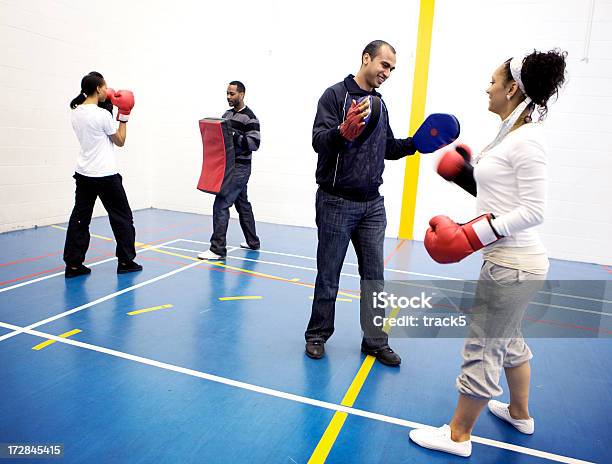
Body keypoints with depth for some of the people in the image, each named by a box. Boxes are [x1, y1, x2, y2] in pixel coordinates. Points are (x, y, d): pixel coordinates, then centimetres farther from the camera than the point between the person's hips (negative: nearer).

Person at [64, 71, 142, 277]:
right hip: (105, 175, -7)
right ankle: (126, 261, 13)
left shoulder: (75, 113, 7)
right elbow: (120, 141, -4)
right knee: (122, 217, 7)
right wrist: (124, 117, 3)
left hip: (83, 174, 7)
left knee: (79, 218, 7)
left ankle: (73, 265, 8)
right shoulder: (102, 114, -15)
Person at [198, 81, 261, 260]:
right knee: (242, 204, 16)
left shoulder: (249, 118, -11)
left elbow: (254, 143, -17)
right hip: (228, 166, 9)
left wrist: (234, 136, -24)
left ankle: (217, 249, -8)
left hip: (240, 168, -9)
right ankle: (253, 242, 29)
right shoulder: (227, 114, 14)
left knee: (221, 205, -13)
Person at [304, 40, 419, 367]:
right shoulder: (336, 94, -5)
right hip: (336, 202, -6)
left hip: (372, 205, 6)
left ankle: (375, 341, 20)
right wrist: (344, 132, -35)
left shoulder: (379, 104, 16)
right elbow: (318, 140, -16)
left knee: (374, 276, 8)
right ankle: (317, 335, 22)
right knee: (328, 276, 4)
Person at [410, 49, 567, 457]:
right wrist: (467, 170, 18)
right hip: (512, 260, 10)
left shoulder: (527, 139, -17)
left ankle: (458, 435, 20)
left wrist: (474, 235, -25)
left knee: (483, 348, 2)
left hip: (512, 265, -10)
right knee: (509, 339, 25)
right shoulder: (511, 134, 11)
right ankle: (520, 413, 47)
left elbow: (533, 210, -22)